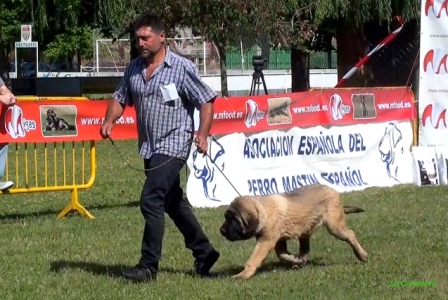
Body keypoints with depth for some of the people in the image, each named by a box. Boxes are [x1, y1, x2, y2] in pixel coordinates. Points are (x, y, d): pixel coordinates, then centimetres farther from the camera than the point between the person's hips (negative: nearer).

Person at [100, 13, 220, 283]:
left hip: (173, 146, -8)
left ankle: (149, 266, -10)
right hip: (149, 148, 8)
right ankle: (204, 253, 32)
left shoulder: (182, 68, -11)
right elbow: (121, 98, 16)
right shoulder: (134, 68, 8)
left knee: (151, 200, -16)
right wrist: (110, 121, -4)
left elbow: (206, 101, -11)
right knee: (173, 202, 18)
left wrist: (203, 136, -22)